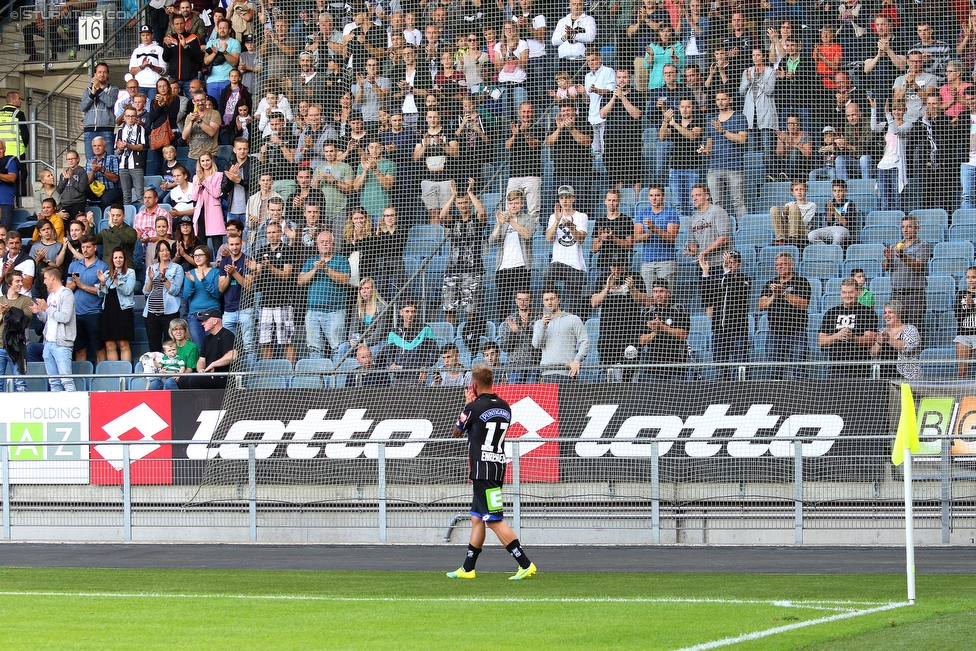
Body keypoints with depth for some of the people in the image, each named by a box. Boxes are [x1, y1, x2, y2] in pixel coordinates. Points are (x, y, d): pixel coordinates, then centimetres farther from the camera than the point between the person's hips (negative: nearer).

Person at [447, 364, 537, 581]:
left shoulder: (474, 408, -12)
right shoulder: (505, 407, 8)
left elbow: (457, 432, 5)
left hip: (482, 469, -8)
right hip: (499, 465, 8)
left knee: (494, 520, -10)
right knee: (477, 518, 15)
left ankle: (525, 564, -17)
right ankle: (468, 568, 19)